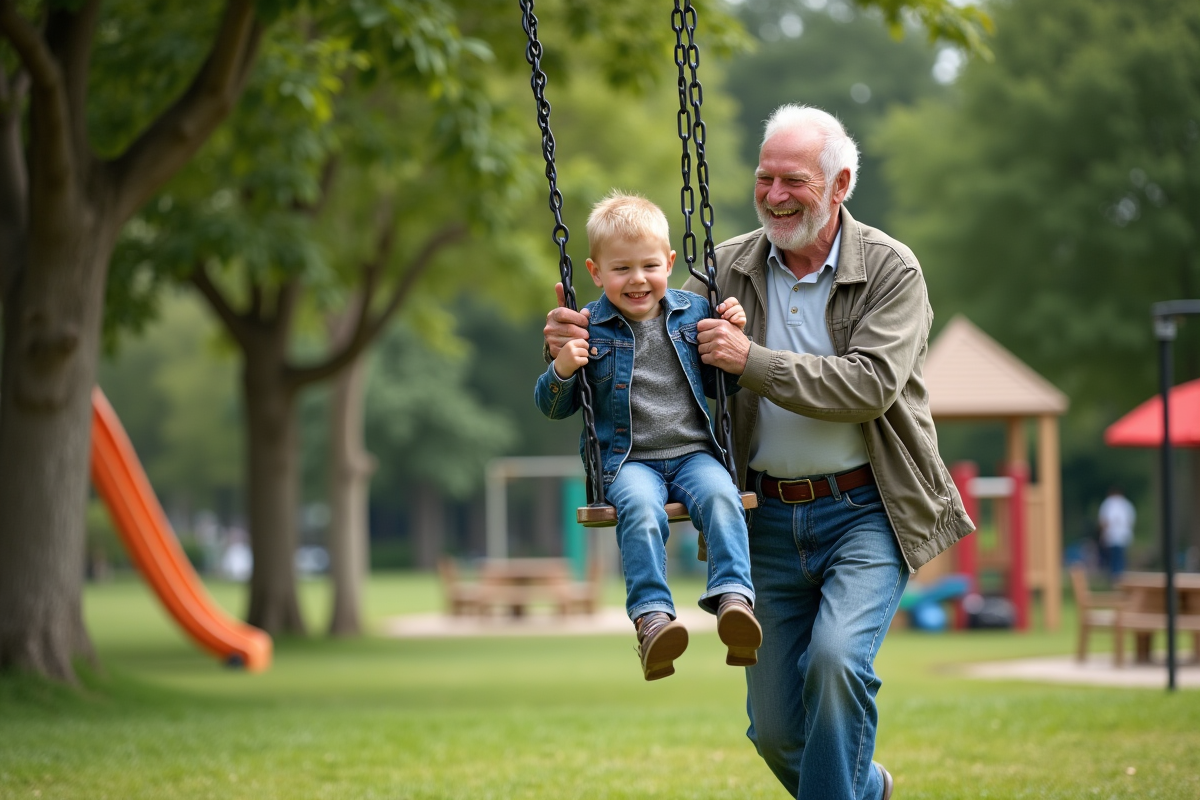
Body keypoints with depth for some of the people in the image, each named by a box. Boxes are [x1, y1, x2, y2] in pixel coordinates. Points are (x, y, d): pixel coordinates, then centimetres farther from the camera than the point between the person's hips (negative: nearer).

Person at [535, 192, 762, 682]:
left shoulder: (693, 313, 12)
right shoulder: (588, 329, 4)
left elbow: (720, 384, 23)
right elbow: (553, 407, 8)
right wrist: (562, 370, -13)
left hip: (693, 452, 2)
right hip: (627, 461, -2)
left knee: (720, 496, -31)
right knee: (640, 509, -34)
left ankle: (733, 598, -41)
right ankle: (651, 615, -43)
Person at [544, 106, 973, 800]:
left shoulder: (891, 270, -7)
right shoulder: (729, 269, 3)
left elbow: (869, 385, -20)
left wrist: (754, 362, -25)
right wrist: (577, 339, -14)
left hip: (865, 509, -4)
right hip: (769, 515, 4)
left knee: (836, 657, -28)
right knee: (776, 730, 6)